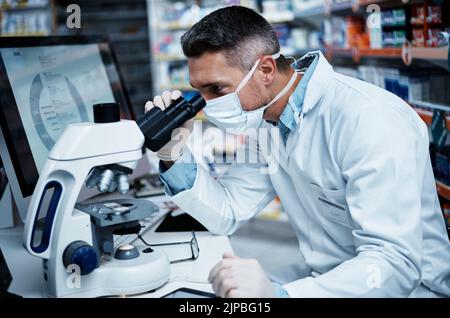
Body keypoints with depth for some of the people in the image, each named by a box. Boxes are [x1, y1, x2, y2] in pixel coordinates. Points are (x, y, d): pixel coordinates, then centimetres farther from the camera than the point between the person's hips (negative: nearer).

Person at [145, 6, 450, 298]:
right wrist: (173, 155, -9)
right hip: (324, 282, 6)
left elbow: (395, 263, -29)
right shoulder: (265, 116, 1)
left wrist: (278, 294, -41)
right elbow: (227, 214, 5)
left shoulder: (368, 120, -24)